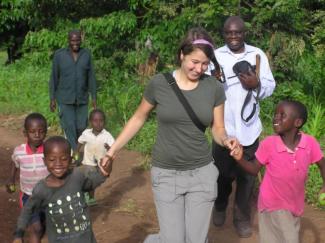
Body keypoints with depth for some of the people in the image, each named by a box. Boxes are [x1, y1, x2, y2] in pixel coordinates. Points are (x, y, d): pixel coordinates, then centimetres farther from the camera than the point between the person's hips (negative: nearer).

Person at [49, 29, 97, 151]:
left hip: (82, 99, 2)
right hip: (65, 100, -2)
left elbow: (91, 77, 6)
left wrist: (93, 97, 2)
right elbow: (54, 77, 1)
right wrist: (52, 98, -2)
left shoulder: (86, 54, 3)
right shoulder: (59, 55, -2)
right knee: (69, 128, -8)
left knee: (81, 128, 5)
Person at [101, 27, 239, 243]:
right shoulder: (159, 83, -10)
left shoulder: (214, 88, -6)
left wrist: (226, 140, -20)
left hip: (202, 173, 2)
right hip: (166, 174, -2)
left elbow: (218, 129, 3)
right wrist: (114, 149, 1)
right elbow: (139, 118, 4)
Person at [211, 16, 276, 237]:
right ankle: (220, 208, 39)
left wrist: (257, 84, -21)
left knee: (247, 175, 10)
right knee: (222, 173, 14)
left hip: (249, 127, 1)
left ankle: (243, 217, 26)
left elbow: (270, 86, 1)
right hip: (223, 127, -1)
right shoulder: (215, 56, -3)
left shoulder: (258, 55, 0)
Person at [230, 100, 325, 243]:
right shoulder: (269, 144, -20)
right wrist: (240, 158, -26)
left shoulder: (310, 143, -16)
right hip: (273, 203, -3)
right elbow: (254, 169, -9)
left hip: (295, 203, 4)